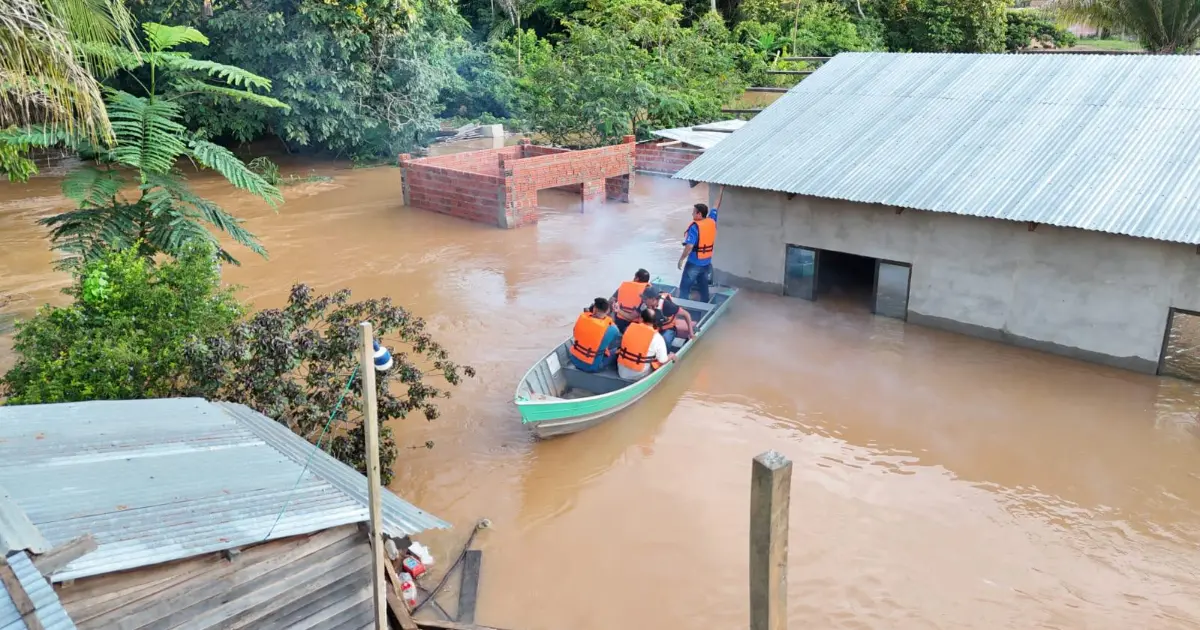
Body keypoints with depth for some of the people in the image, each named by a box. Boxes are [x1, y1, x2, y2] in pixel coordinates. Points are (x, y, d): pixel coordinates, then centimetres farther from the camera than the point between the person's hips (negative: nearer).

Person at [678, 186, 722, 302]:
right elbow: (716, 206, 14)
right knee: (704, 288, 17)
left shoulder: (695, 227, -20)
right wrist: (722, 189, 24)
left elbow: (689, 246, -25)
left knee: (684, 288, 2)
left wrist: (681, 259, -13)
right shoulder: (712, 221, -1)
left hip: (694, 263, -7)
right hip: (707, 263, 7)